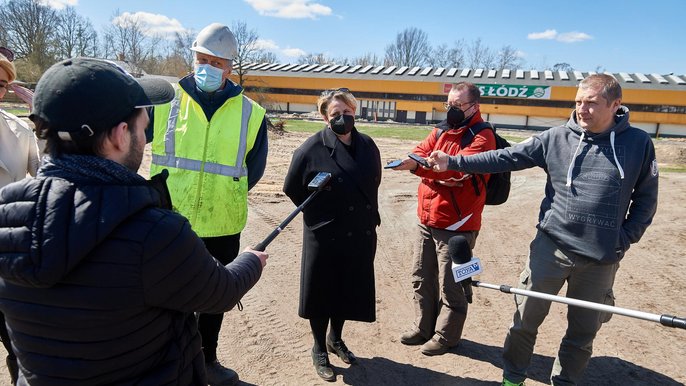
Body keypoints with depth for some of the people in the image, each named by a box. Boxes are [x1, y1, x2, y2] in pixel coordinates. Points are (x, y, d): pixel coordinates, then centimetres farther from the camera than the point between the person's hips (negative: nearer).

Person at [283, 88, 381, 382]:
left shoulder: (367, 146, 1)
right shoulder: (313, 148, -14)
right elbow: (292, 188, -6)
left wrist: (367, 214, 13)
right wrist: (319, 213, -1)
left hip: (360, 234, 5)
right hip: (324, 235, -4)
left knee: (348, 289, 17)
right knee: (322, 292, 9)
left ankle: (336, 339, 41)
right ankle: (319, 350, 30)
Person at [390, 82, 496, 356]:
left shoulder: (482, 136, -11)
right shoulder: (441, 130, 12)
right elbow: (421, 153, 0)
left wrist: (417, 166, -36)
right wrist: (438, 178, -20)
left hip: (456, 224, -7)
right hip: (427, 219, 7)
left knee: (450, 284, 5)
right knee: (421, 277, 17)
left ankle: (446, 335, 24)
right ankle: (424, 327, 35)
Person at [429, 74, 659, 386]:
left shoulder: (638, 143, -2)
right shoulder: (556, 138, -3)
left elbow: (646, 198, 7)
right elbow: (505, 158, -7)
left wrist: (625, 238, -2)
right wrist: (453, 162, -16)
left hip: (602, 258, 1)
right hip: (551, 247, 0)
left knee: (583, 330, 15)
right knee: (526, 318, 9)